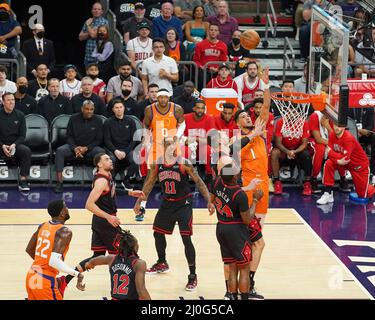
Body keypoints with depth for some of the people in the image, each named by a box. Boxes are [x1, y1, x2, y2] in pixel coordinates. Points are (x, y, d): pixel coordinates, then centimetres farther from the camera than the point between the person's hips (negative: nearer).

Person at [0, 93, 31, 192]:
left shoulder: (19, 115, 4)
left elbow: (22, 135, 4)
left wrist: (14, 145, -15)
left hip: (15, 144, 1)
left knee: (26, 151, -30)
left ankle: (23, 180, -27)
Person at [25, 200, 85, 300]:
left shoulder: (43, 226, 8)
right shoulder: (65, 232, -16)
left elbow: (29, 249, 20)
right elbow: (54, 261, -29)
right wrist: (77, 274, -24)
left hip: (31, 277, 8)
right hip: (45, 281, -8)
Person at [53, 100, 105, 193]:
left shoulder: (97, 120, -1)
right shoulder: (74, 118, 1)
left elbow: (99, 139, 0)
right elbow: (69, 136, 3)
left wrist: (86, 148, -15)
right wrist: (75, 148, -16)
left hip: (90, 147, -1)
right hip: (74, 146, 1)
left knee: (101, 152, -33)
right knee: (60, 151, -28)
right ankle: (59, 183, -30)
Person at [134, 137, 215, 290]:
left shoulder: (184, 163, -17)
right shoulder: (156, 164, -4)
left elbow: (199, 182, -15)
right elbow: (149, 184, 7)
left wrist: (209, 201, -22)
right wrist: (139, 201, 5)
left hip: (183, 204, -5)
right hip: (167, 203, 5)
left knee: (186, 239, -11)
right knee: (157, 233, 17)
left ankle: (193, 276, -1)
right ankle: (162, 263, 43)